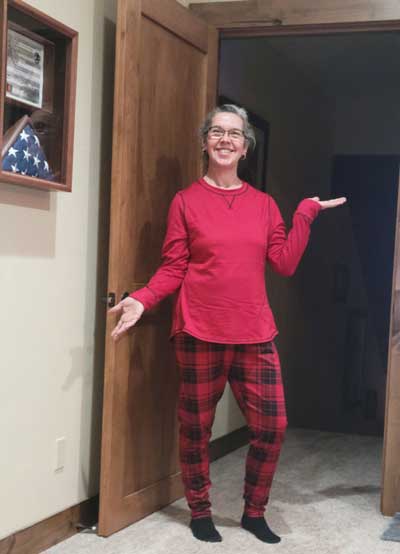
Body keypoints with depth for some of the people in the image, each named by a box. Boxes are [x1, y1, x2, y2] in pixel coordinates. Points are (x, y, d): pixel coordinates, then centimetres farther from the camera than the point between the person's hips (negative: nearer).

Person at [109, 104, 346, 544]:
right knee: (195, 427, 7)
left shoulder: (263, 204, 10)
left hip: (254, 334, 3)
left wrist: (307, 212, 4)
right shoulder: (186, 201, 1)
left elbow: (285, 264, 4)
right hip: (199, 334, -3)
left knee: (272, 426, 3)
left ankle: (254, 512, 24)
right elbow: (172, 269, 0)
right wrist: (142, 300, -15)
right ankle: (200, 513, 27)